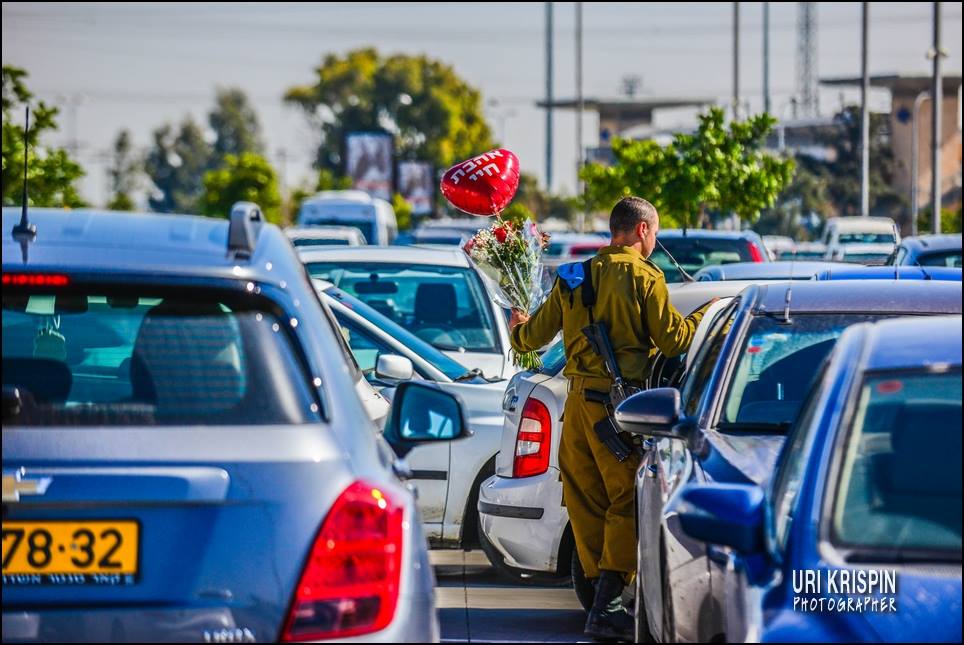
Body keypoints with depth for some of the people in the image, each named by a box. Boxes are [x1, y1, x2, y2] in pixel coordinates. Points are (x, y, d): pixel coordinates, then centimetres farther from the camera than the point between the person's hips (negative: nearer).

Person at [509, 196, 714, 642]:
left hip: (578, 401, 6)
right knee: (627, 502, -4)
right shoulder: (643, 277, -5)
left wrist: (517, 329, 41)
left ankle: (604, 593, 14)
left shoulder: (575, 278, 13)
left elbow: (536, 335, 18)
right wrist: (709, 314, 10)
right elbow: (672, 338, -8)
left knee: (587, 500, 11)